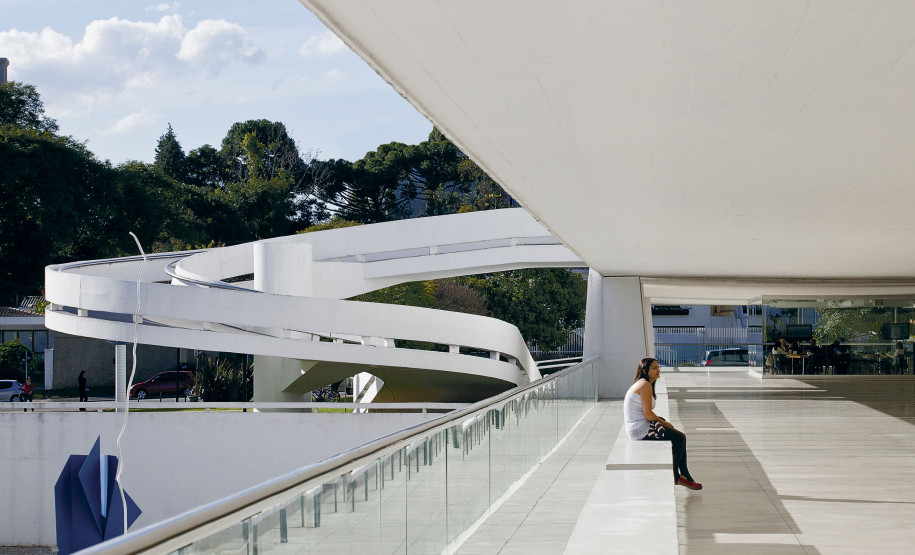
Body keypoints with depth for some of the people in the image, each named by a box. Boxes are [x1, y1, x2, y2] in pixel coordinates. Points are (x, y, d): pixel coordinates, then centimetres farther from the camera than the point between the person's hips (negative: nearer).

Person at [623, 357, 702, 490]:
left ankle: (685, 476, 15)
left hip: (637, 427, 11)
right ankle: (674, 477, 6)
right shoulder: (646, 385, -17)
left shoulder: (641, 383, 15)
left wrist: (663, 422, 8)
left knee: (679, 437, 14)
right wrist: (664, 423, -6)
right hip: (640, 429, -11)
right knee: (679, 437, -5)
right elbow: (647, 414, -21)